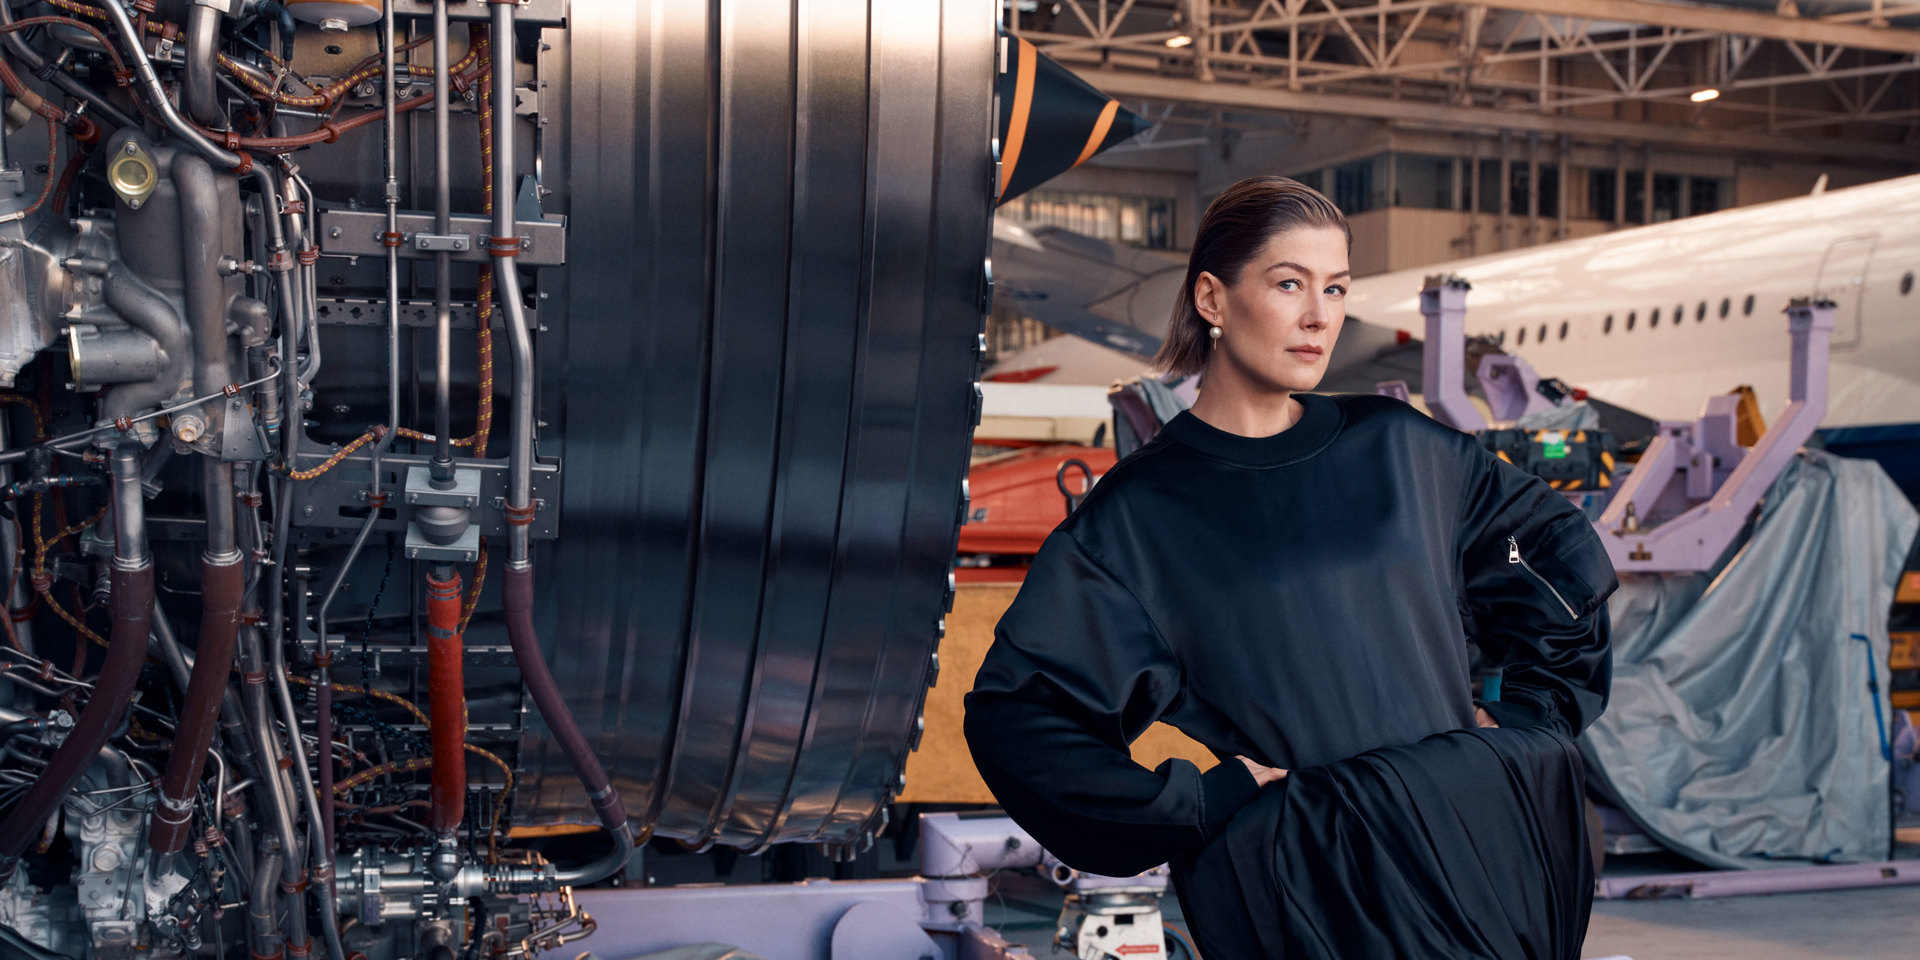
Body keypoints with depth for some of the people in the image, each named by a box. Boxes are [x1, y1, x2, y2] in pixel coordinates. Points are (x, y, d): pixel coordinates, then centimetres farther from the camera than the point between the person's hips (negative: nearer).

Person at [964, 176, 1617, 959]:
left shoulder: (1395, 448, 8)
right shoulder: (1138, 513, -3)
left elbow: (1565, 556, 21)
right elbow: (1012, 715, -7)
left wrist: (1533, 720, 12)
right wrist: (1199, 803, -10)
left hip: (1480, 848, 4)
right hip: (1302, 886, -4)